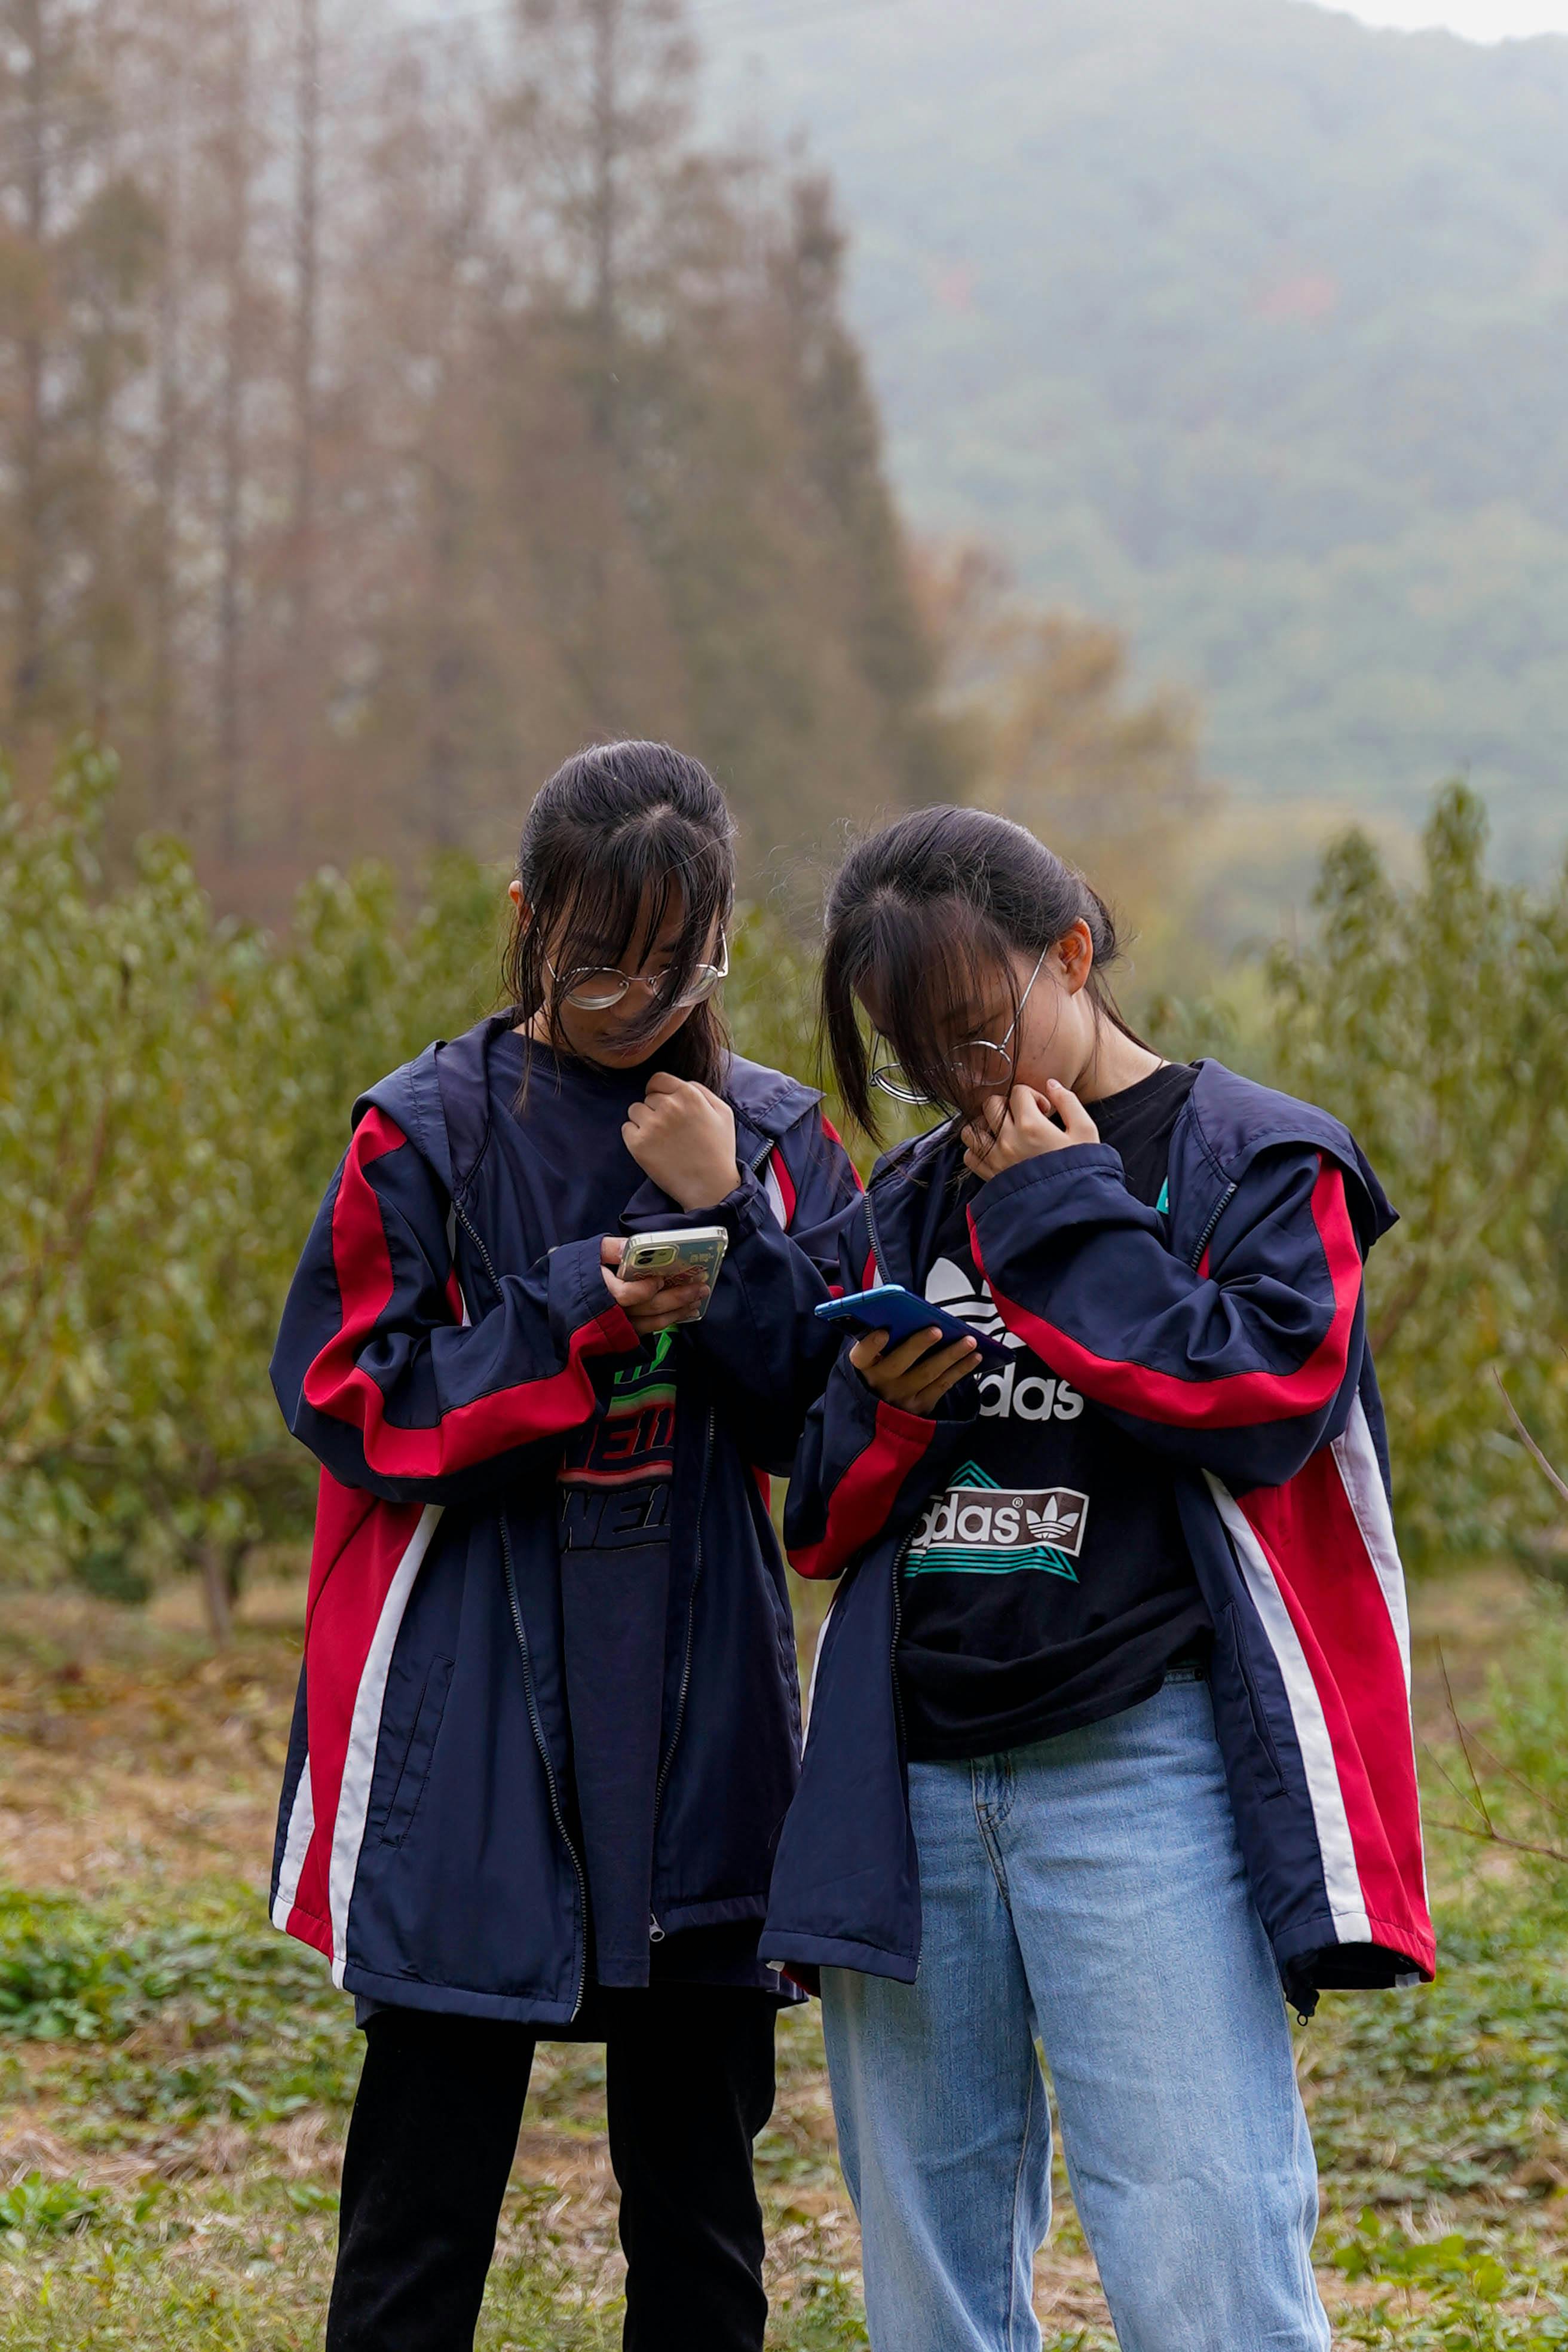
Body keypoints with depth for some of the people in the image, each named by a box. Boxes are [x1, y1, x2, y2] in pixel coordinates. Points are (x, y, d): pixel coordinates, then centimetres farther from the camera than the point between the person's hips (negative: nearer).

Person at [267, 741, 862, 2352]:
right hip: (472, 1724, -2)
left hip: (699, 1714, 3)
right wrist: (583, 1318, -15)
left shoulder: (773, 1140, 7)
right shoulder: (430, 1133, 0)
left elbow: (822, 1417, 1)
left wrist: (724, 1218, -11)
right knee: (427, 2172, 0)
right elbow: (350, 1399, -6)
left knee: (697, 2169, 10)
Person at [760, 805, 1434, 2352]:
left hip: (1139, 1773, -5)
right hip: (907, 1782, 5)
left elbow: (1265, 1399, -12)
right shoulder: (904, 1210, 18)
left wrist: (1064, 1215, -7)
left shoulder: (1259, 1164, 4)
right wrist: (888, 1415, -1)